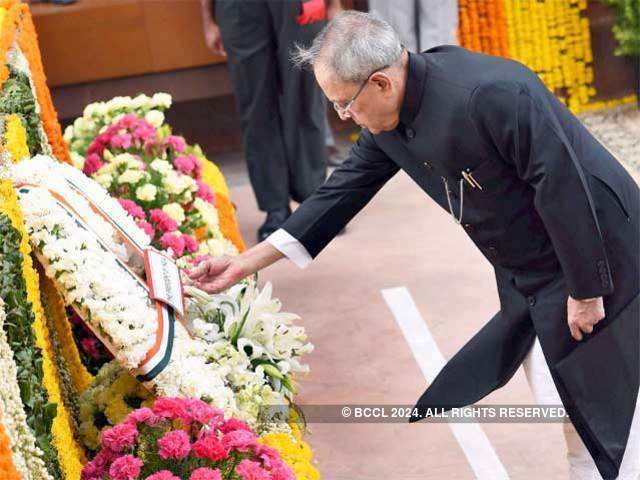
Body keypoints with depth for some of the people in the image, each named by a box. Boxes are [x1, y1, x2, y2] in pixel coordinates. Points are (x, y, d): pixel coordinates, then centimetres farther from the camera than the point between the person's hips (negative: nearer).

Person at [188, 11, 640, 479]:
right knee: (558, 405, 14)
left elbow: (564, 187, -28)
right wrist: (245, 263, 1)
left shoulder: (493, 94, -32)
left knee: (598, 404, 0)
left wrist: (585, 290, -20)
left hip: (596, 260, -8)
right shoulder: (389, 117, -5)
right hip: (527, 279, 8)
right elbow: (342, 193, 3)